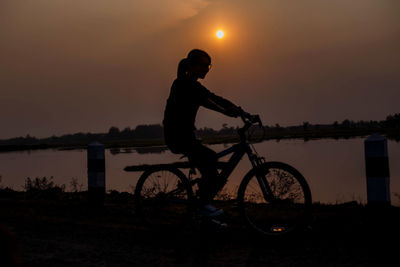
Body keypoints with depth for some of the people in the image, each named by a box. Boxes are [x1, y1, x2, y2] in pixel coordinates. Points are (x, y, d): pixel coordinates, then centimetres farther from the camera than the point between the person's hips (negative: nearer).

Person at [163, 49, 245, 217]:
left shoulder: (195, 86, 14)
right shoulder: (181, 84, -12)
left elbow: (216, 99, 4)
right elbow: (202, 101, -28)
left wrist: (241, 111, -9)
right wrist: (226, 112, -38)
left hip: (187, 136, 9)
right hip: (176, 136, -9)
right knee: (210, 159, -25)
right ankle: (204, 205, -17)